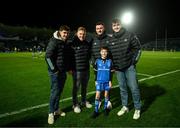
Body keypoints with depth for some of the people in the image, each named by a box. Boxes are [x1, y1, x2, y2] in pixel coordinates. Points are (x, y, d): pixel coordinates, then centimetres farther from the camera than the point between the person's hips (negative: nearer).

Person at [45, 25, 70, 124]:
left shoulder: (65, 42, 12)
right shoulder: (53, 42, -12)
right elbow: (48, 56, -18)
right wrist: (54, 70, -17)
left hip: (63, 71, 7)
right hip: (55, 72, -7)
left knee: (59, 91, 14)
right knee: (55, 92, -3)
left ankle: (56, 109, 29)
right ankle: (51, 113, 13)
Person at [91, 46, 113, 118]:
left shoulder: (110, 61, -3)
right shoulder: (97, 61, -3)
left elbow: (111, 72, 4)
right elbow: (95, 71, 5)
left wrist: (110, 81, 1)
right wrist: (95, 80, 4)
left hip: (107, 81, 1)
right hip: (99, 81, 0)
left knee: (106, 95, 12)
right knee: (97, 95, -3)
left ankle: (105, 108, 30)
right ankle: (96, 111, 8)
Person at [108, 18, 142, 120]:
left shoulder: (130, 35, -4)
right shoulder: (111, 40, 5)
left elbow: (138, 48, -1)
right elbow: (109, 54, 12)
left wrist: (134, 60, -5)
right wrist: (113, 66, 6)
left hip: (129, 67, -3)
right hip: (118, 69, 4)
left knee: (134, 88, 0)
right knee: (122, 88, 13)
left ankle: (137, 109, 17)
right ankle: (125, 107, 29)